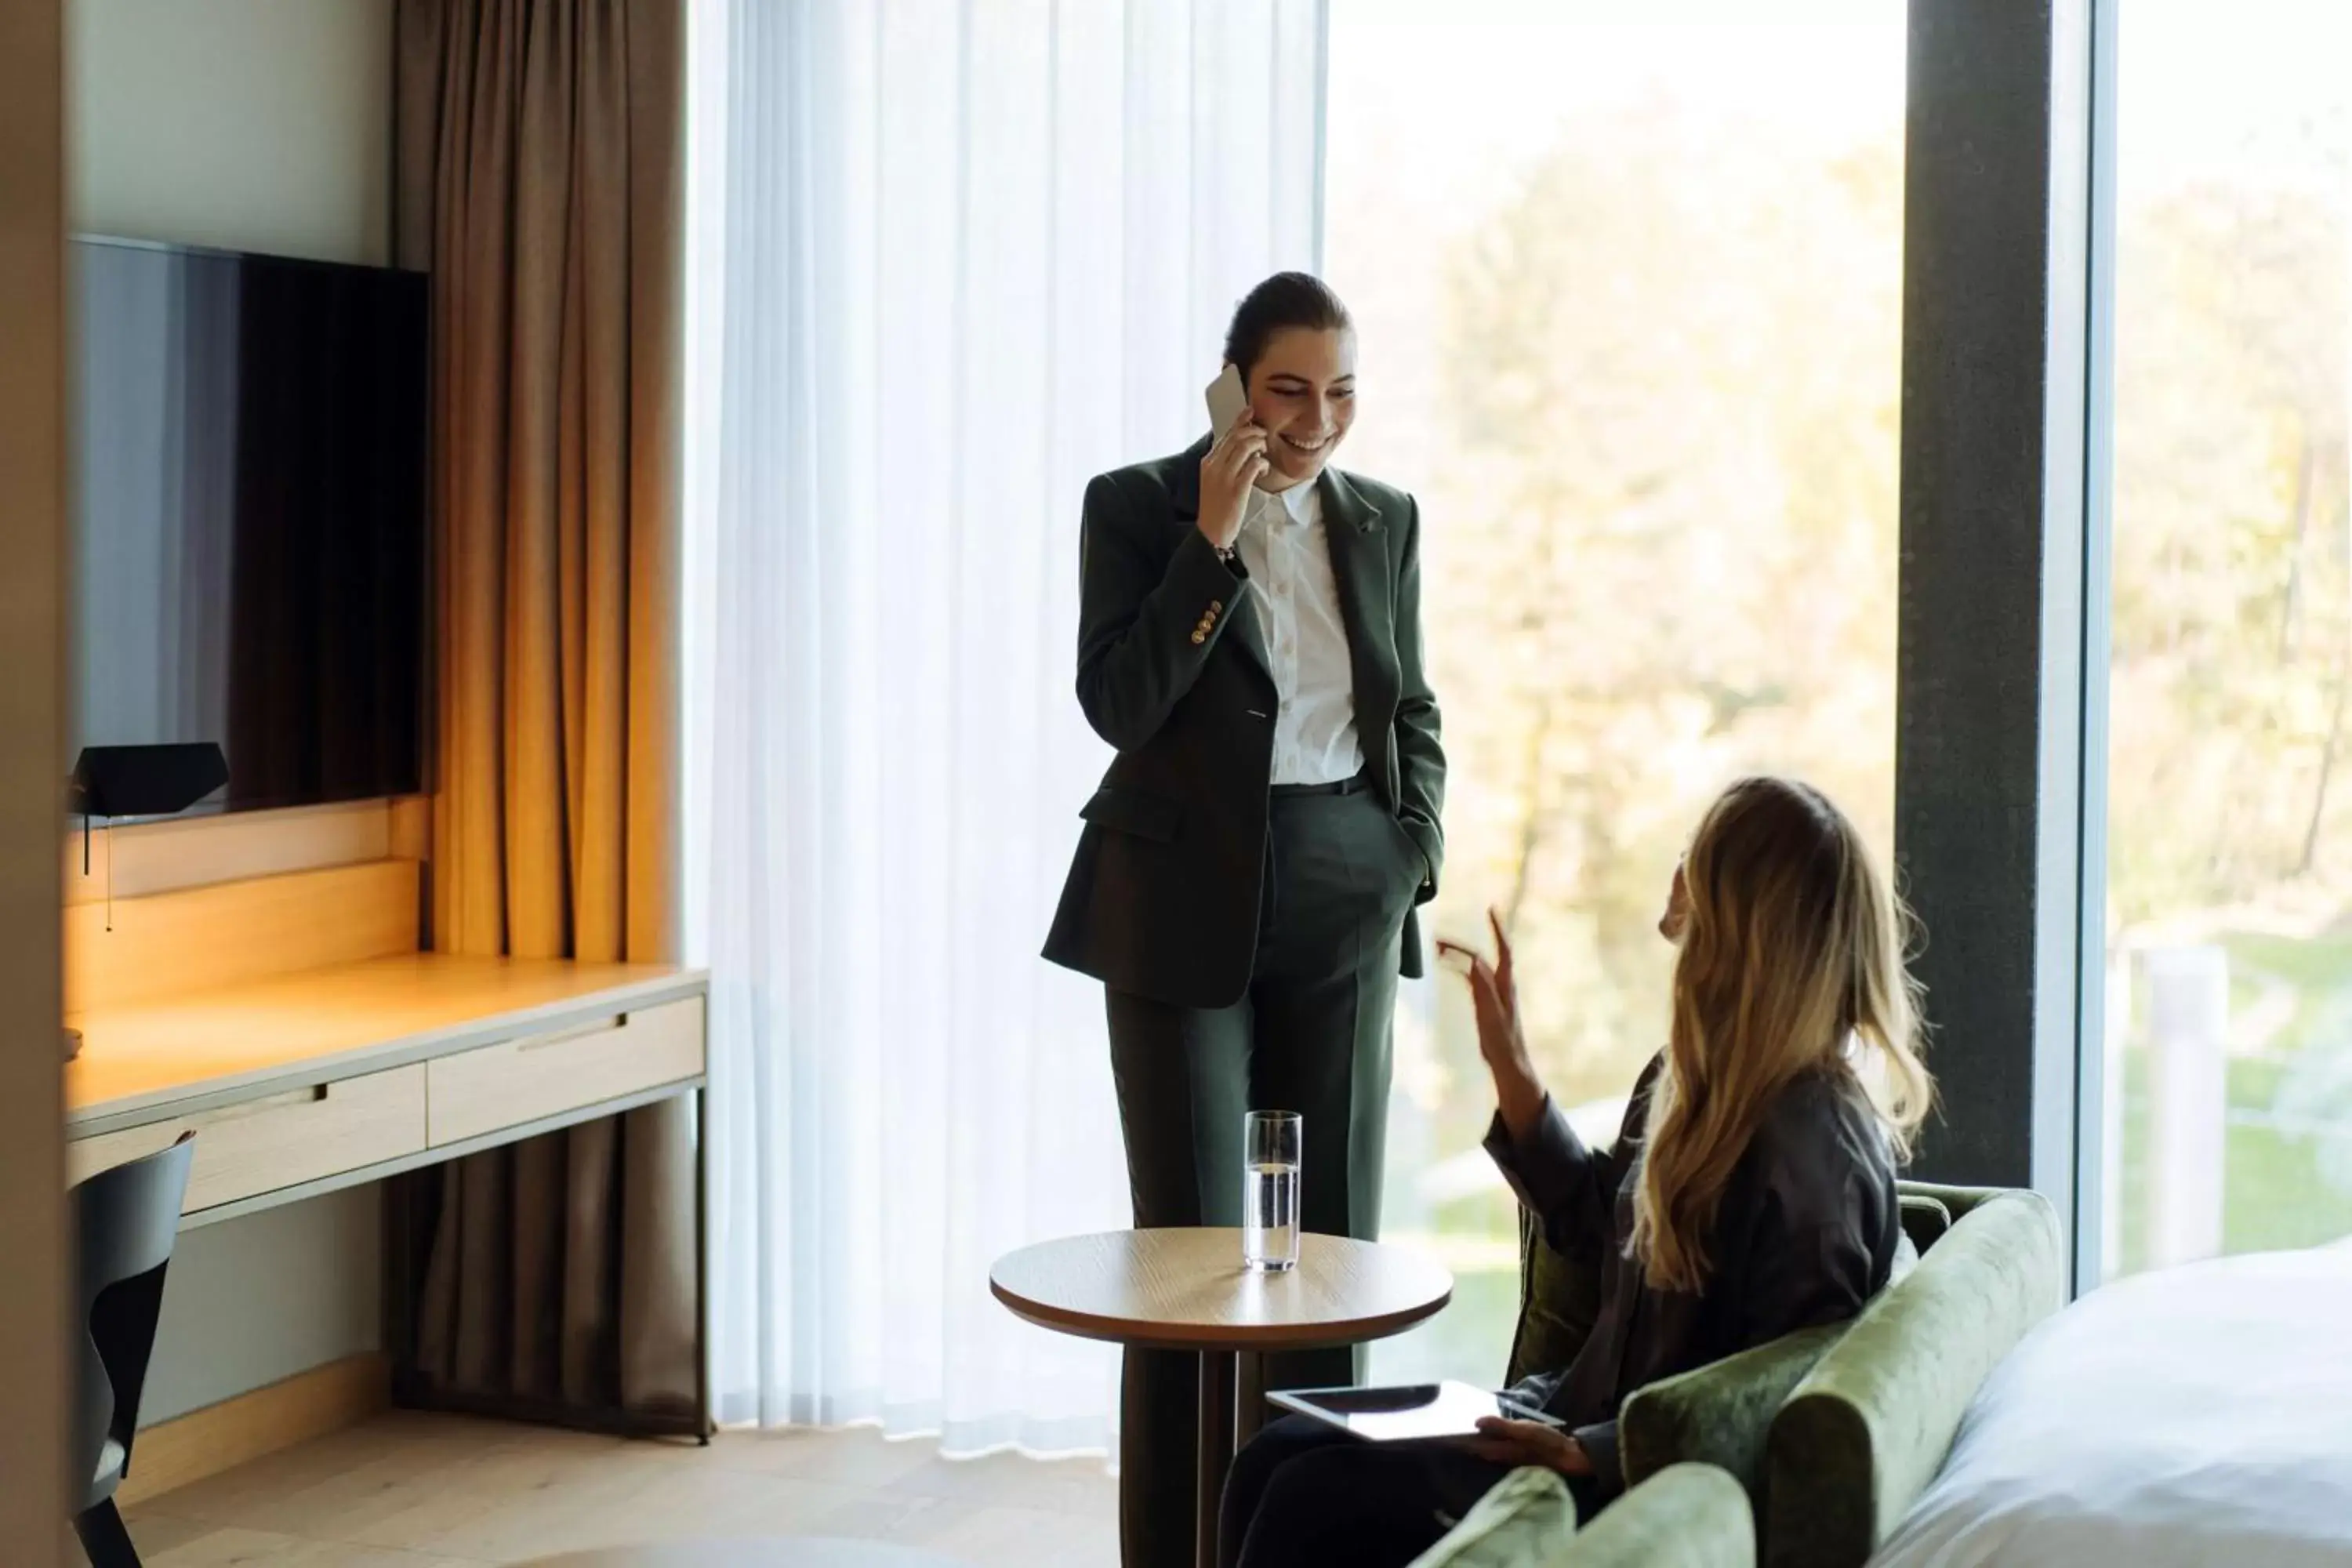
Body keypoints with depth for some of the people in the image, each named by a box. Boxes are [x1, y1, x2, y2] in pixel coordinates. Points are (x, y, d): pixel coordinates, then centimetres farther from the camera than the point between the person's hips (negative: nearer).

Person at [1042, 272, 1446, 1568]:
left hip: (1343, 901, 4)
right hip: (1186, 897, -4)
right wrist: (1211, 538, -17)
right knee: (1193, 1236, -3)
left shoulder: (1384, 521, 9)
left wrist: (1416, 849, 4)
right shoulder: (1139, 506, -3)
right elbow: (1119, 705, -13)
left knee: (1334, 1227, 5)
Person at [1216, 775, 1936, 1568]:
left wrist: (1594, 1453, -24)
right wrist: (1509, 1062, 17)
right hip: (1592, 1412, 9)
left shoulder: (1812, 1141, -22)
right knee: (1277, 1456, -2)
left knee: (1317, 1498, -17)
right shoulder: (1698, 1075, 6)